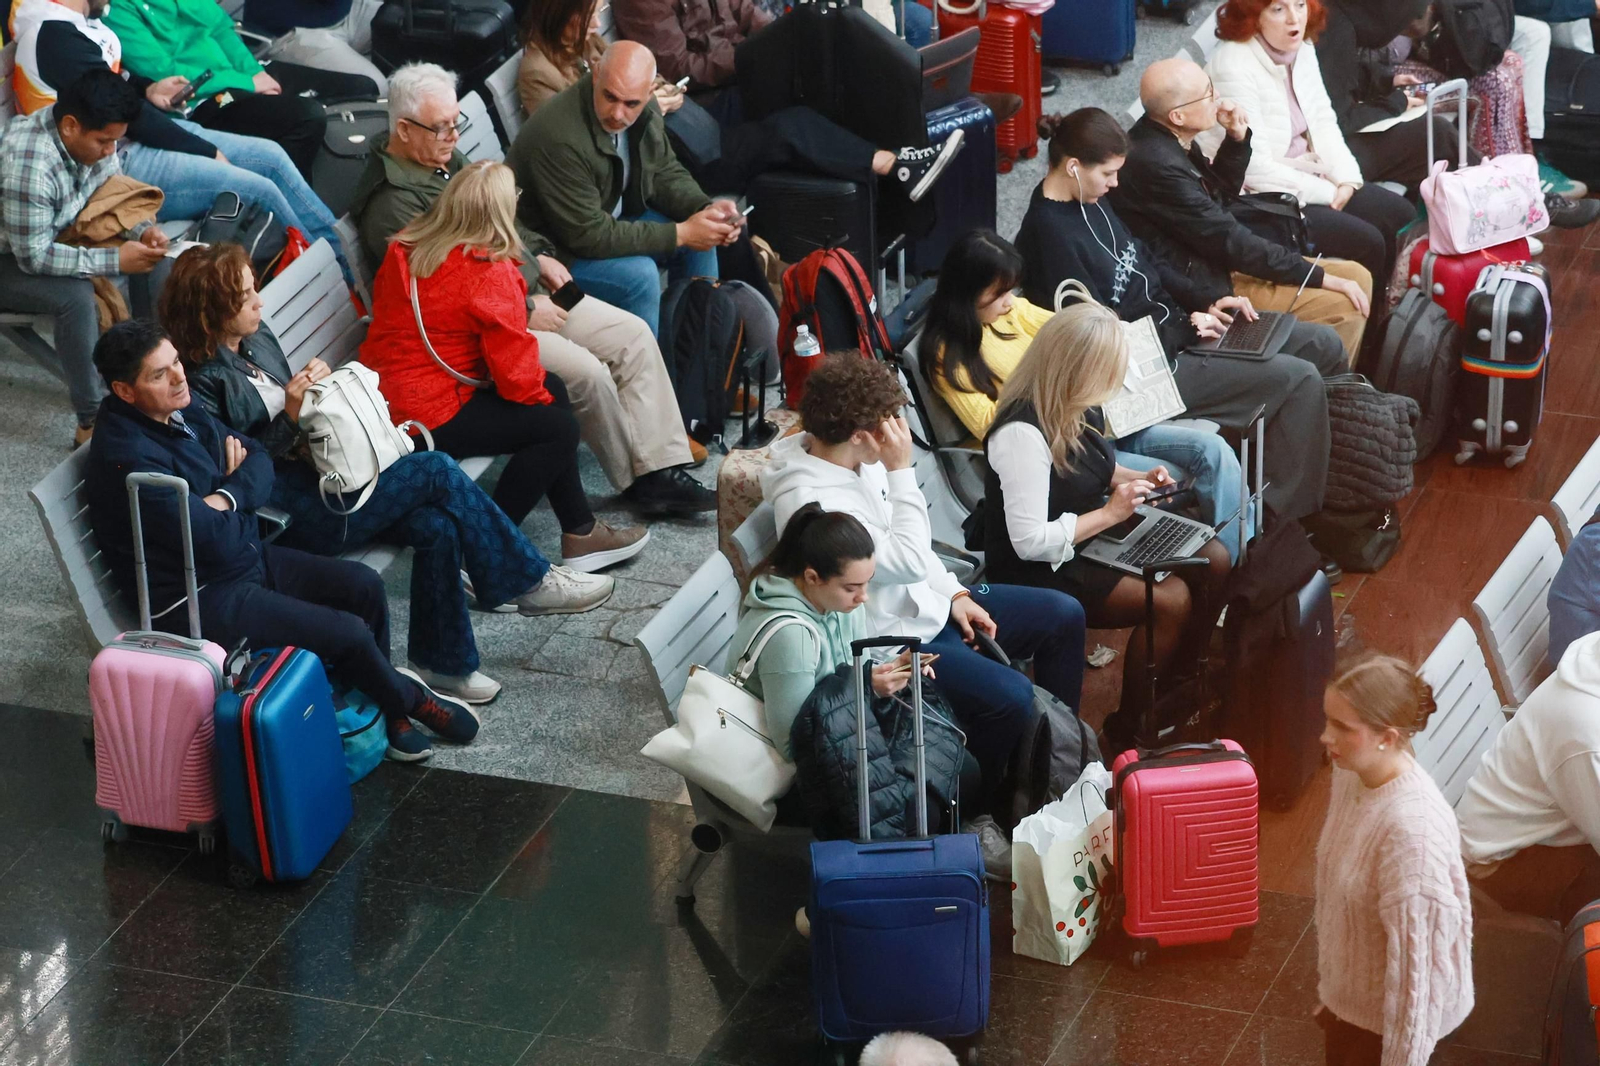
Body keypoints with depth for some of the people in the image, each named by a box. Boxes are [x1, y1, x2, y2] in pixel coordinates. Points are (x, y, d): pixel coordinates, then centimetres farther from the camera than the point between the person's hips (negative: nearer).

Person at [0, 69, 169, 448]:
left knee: (151, 258, -5)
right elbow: (33, 257, -32)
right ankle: (93, 424, -27)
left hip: (57, 236, 8)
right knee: (76, 296, -33)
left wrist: (142, 231, -17)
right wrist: (114, 260, -32)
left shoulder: (87, 135, -12)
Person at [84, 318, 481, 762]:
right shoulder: (129, 458, -29)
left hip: (247, 558, 9)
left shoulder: (181, 407, 0)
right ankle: (407, 700, 17)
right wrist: (243, 502, -7)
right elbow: (217, 541, -29)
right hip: (198, 600, -9)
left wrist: (227, 496, -17)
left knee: (364, 586, 1)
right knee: (348, 634, -13)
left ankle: (380, 710, 14)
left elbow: (257, 459, 5)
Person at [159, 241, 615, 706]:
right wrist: (290, 416, -22)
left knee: (438, 525, -15)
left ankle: (442, 662, -4)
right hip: (286, 513, -9)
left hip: (311, 469, 9)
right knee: (437, 471, -16)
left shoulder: (256, 339, 10)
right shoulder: (201, 384, -16)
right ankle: (529, 582, -2)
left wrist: (314, 385, 1)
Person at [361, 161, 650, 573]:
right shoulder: (491, 274, -21)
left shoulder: (404, 249, 3)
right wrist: (540, 394, 5)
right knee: (558, 427, 2)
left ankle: (580, 531, 23)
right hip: (427, 418, -9)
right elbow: (515, 371, -19)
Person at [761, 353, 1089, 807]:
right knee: (1010, 698, -27)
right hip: (892, 640, -10)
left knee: (1065, 615, 9)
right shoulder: (812, 503, -31)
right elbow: (909, 560, -28)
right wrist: (902, 472, -26)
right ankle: (978, 801, 1)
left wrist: (953, 593, 5)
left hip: (928, 603, 10)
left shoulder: (855, 458, -3)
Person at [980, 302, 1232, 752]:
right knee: (1171, 600, -22)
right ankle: (1126, 730, -4)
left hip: (1094, 533, 9)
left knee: (1213, 561, 0)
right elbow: (1031, 542, -29)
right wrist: (1111, 512, -21)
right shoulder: (1023, 433, -29)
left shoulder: (1078, 405, -2)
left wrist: (1134, 478, 0)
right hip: (1042, 570, -9)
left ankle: (1181, 682, 18)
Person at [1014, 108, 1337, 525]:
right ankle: (1293, 517, -7)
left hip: (1171, 327, 10)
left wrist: (1208, 300, 3)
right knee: (1298, 379, -20)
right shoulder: (1051, 236, -23)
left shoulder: (1090, 202, 7)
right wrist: (1187, 327, -16)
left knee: (1325, 345, 7)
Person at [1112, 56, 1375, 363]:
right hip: (1210, 291, -10)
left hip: (1218, 265, 10)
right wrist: (1322, 277, -16)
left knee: (1357, 277, 7)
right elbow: (1229, 240, -23)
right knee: (1345, 305, -13)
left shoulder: (1168, 138, 1)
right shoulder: (1157, 164, -27)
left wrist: (1237, 138, -2)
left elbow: (1223, 192, 18)